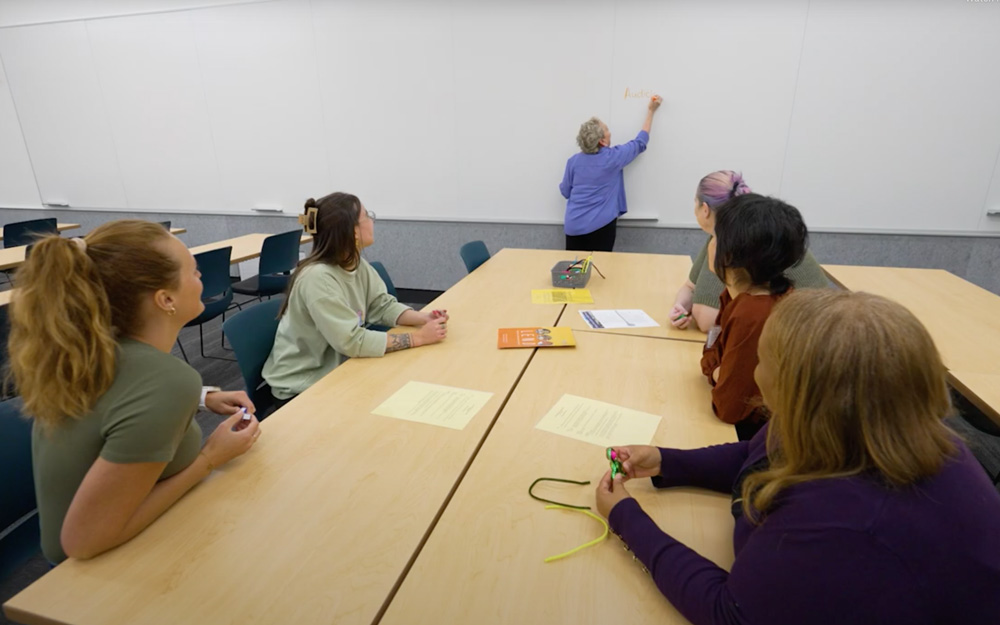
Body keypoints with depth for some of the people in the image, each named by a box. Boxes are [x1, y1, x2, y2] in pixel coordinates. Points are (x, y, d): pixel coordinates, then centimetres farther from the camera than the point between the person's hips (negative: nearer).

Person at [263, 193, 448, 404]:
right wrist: (419, 337, -26)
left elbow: (384, 306, 2)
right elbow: (353, 341, -30)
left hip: (335, 371, 7)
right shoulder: (317, 278, -27)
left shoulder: (357, 264, -2)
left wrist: (424, 319, -17)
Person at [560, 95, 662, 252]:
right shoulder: (613, 157, -6)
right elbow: (640, 142, 9)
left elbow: (565, 192, 10)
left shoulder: (574, 161, 1)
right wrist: (651, 111, 21)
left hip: (574, 226, 3)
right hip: (600, 225, -3)